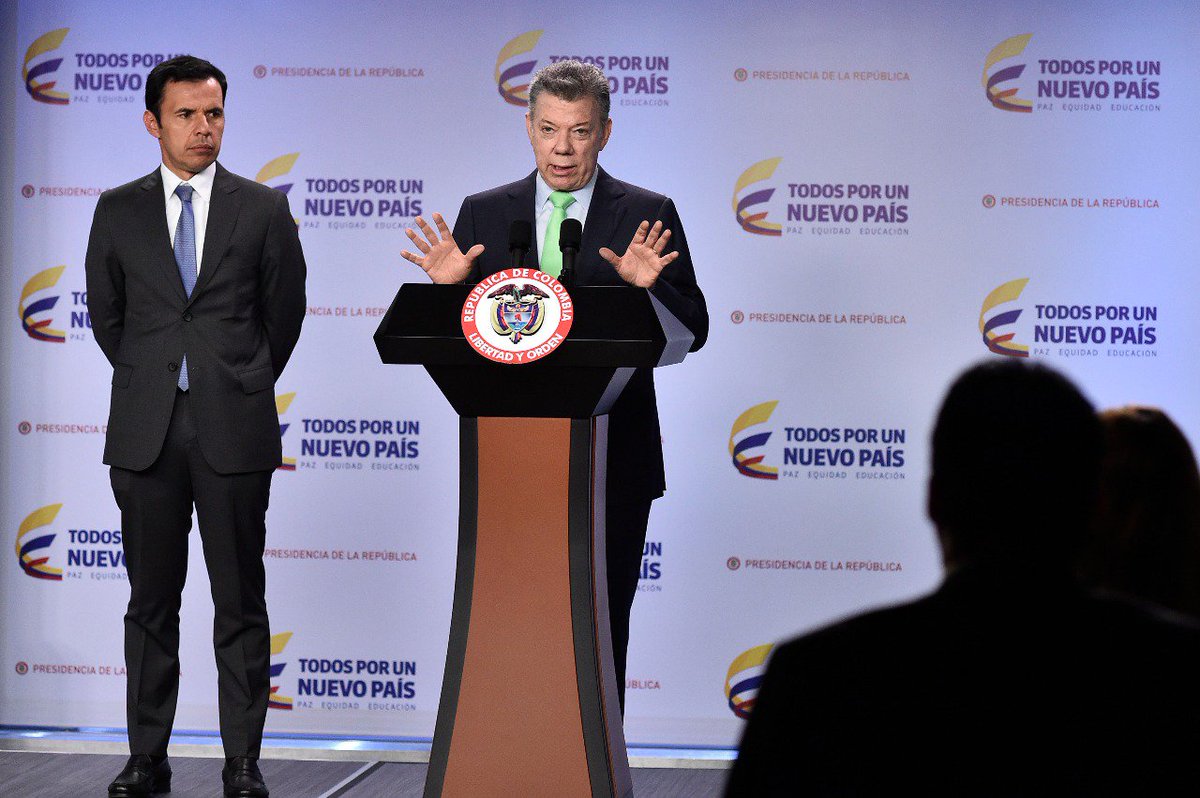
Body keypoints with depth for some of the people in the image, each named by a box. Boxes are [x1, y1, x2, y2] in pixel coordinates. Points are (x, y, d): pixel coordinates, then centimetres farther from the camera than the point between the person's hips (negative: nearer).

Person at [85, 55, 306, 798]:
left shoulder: (263, 209, 3)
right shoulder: (118, 211, 7)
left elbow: (285, 312, 11)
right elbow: (105, 315, 16)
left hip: (233, 429, -1)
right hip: (145, 430, 2)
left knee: (241, 603, 1)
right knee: (151, 601, 7)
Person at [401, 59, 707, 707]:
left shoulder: (648, 217, 3)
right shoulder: (483, 215, 7)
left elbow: (691, 332, -2)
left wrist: (647, 286, -20)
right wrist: (450, 287, -14)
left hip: (611, 460, -1)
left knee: (601, 625, 3)